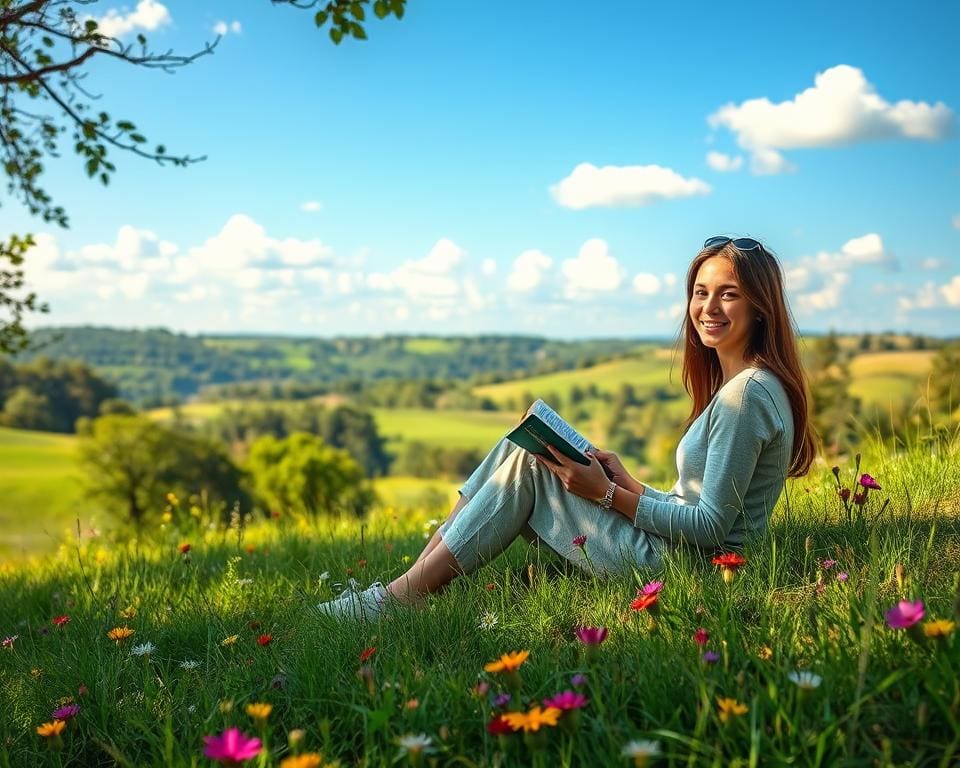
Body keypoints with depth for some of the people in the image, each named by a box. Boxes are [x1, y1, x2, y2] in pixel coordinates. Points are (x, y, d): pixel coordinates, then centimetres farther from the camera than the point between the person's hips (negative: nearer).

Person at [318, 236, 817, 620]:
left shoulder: (746, 392, -17)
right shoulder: (737, 385, 13)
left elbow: (712, 527, -21)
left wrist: (608, 494, -18)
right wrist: (627, 482, 1)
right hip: (671, 549, 10)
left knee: (527, 465, -9)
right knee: (519, 448, 3)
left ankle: (397, 600, -4)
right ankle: (413, 580, 0)